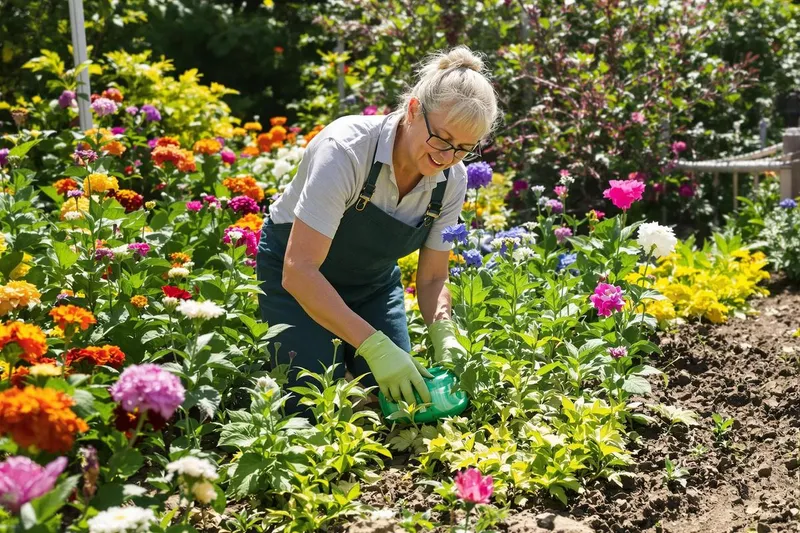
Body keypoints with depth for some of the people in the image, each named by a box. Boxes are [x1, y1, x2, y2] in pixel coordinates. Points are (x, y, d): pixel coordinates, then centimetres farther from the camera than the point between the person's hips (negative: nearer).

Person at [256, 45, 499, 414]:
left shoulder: (452, 179, -18)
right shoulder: (346, 148, -36)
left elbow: (432, 279, -7)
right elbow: (299, 270, -38)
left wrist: (443, 332, -29)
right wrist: (374, 345, -45)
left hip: (374, 281, 5)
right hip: (299, 272, -5)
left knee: (396, 402, -5)